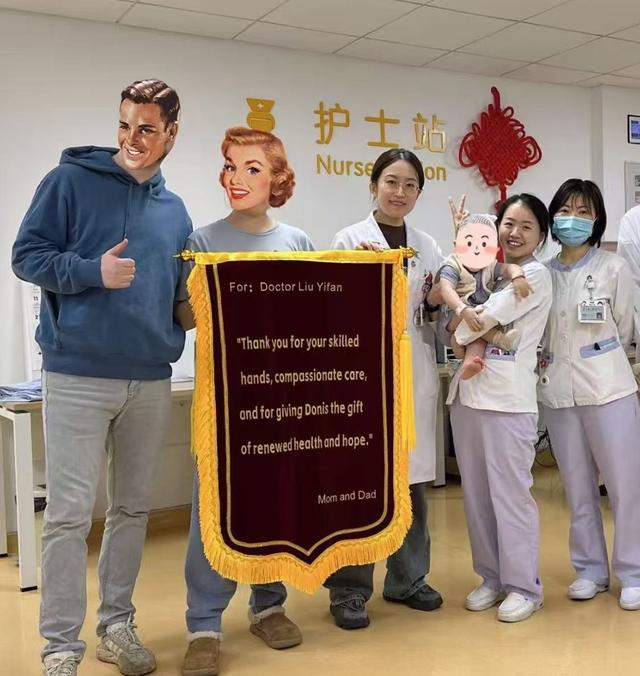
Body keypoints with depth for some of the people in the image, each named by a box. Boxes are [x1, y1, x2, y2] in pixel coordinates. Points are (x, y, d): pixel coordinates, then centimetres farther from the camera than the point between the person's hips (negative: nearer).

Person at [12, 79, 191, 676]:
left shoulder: (175, 212, 15)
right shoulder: (71, 181, -1)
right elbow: (27, 256, -3)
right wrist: (94, 271, -17)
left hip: (151, 379, 5)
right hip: (78, 375, -5)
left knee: (133, 509, 12)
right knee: (69, 514, -2)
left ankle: (117, 625, 26)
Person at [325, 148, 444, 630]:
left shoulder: (428, 246, 12)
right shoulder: (350, 240, -1)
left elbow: (436, 313, 15)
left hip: (415, 374, 4)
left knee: (413, 480, 10)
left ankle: (408, 578, 25)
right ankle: (349, 589, 9)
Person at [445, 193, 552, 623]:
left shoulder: (536, 275, -4)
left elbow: (482, 319, -12)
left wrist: (459, 326, 5)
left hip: (508, 397, -7)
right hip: (467, 392, 7)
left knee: (510, 494, -2)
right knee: (477, 494, 11)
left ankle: (524, 587, 13)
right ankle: (493, 578, 25)